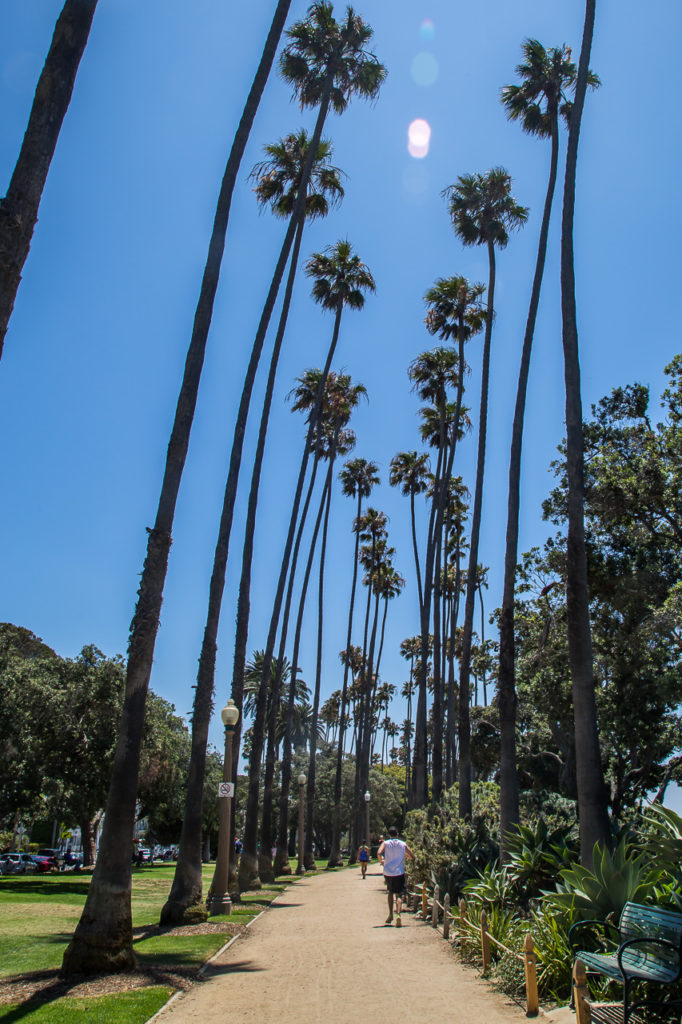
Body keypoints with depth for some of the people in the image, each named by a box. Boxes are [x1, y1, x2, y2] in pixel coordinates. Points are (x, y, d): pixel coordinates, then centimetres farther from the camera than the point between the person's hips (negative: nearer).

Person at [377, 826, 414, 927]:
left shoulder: (385, 843, 2)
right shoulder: (403, 844, 4)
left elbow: (379, 853, -16)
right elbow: (412, 857, 4)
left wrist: (381, 860, 3)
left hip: (388, 872, 1)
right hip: (399, 873, -1)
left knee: (390, 892, 23)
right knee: (399, 895, -3)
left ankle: (390, 914, 21)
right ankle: (398, 914, -25)